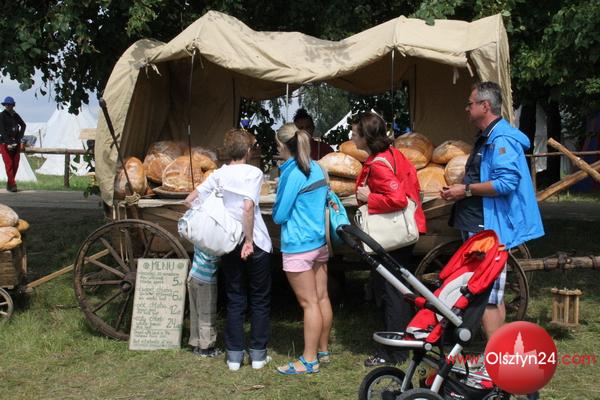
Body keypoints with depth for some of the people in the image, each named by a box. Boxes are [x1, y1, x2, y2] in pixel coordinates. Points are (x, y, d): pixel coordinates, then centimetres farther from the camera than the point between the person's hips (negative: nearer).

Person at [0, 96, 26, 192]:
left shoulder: (15, 115, 10)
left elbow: (23, 125, 21)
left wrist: (19, 137, 9)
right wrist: (8, 143, -18)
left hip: (16, 142, 5)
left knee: (15, 164, 3)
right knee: (9, 164, -9)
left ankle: (9, 184, 14)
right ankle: (12, 184, -10)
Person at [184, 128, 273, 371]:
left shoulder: (219, 174, 4)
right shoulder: (253, 172, -9)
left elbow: (190, 200, 5)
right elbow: (248, 206, -21)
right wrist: (249, 240, -19)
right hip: (255, 244, -3)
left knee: (235, 301, 12)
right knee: (259, 301, 10)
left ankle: (234, 355, 12)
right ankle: (258, 354, 14)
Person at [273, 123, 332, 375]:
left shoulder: (291, 174, -16)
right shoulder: (316, 168, 8)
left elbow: (279, 215, -12)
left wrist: (277, 215, 8)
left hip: (298, 245, -8)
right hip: (320, 241, 8)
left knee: (309, 303, -4)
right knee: (322, 298, 13)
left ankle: (309, 360, 3)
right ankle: (323, 351, 23)